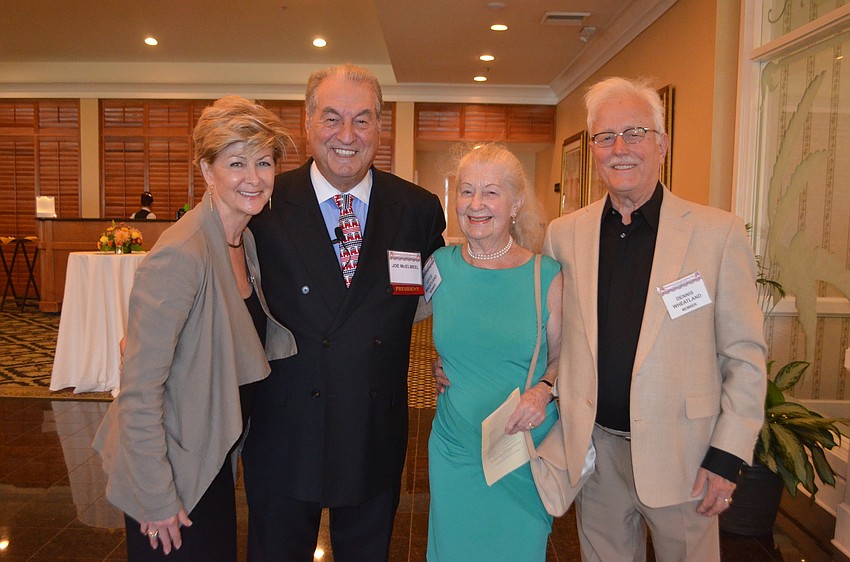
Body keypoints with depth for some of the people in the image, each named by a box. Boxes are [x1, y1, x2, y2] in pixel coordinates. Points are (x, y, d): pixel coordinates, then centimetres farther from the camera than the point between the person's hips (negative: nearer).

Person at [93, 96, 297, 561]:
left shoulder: (245, 241, 1)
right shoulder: (180, 256, -26)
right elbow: (139, 391, -23)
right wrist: (157, 500, -18)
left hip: (214, 461, 8)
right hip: (171, 469, -8)